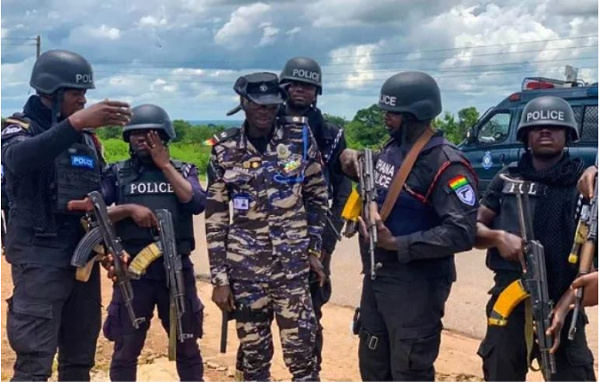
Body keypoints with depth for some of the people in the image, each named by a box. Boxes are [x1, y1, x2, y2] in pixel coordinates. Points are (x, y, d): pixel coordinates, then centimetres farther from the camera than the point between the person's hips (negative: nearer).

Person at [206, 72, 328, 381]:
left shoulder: (301, 139, -1)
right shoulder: (224, 150, -1)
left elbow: (317, 197, 9)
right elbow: (215, 218, 1)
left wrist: (316, 249, 3)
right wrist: (219, 278, -1)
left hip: (293, 265, -1)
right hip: (244, 268, 1)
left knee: (301, 354, 2)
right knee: (253, 356, 11)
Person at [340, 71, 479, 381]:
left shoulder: (445, 164, -19)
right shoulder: (392, 148, 7)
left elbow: (461, 233, -26)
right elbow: (380, 184, 27)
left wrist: (397, 245, -26)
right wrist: (355, 161, 6)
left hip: (415, 285, -8)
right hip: (376, 277, 9)